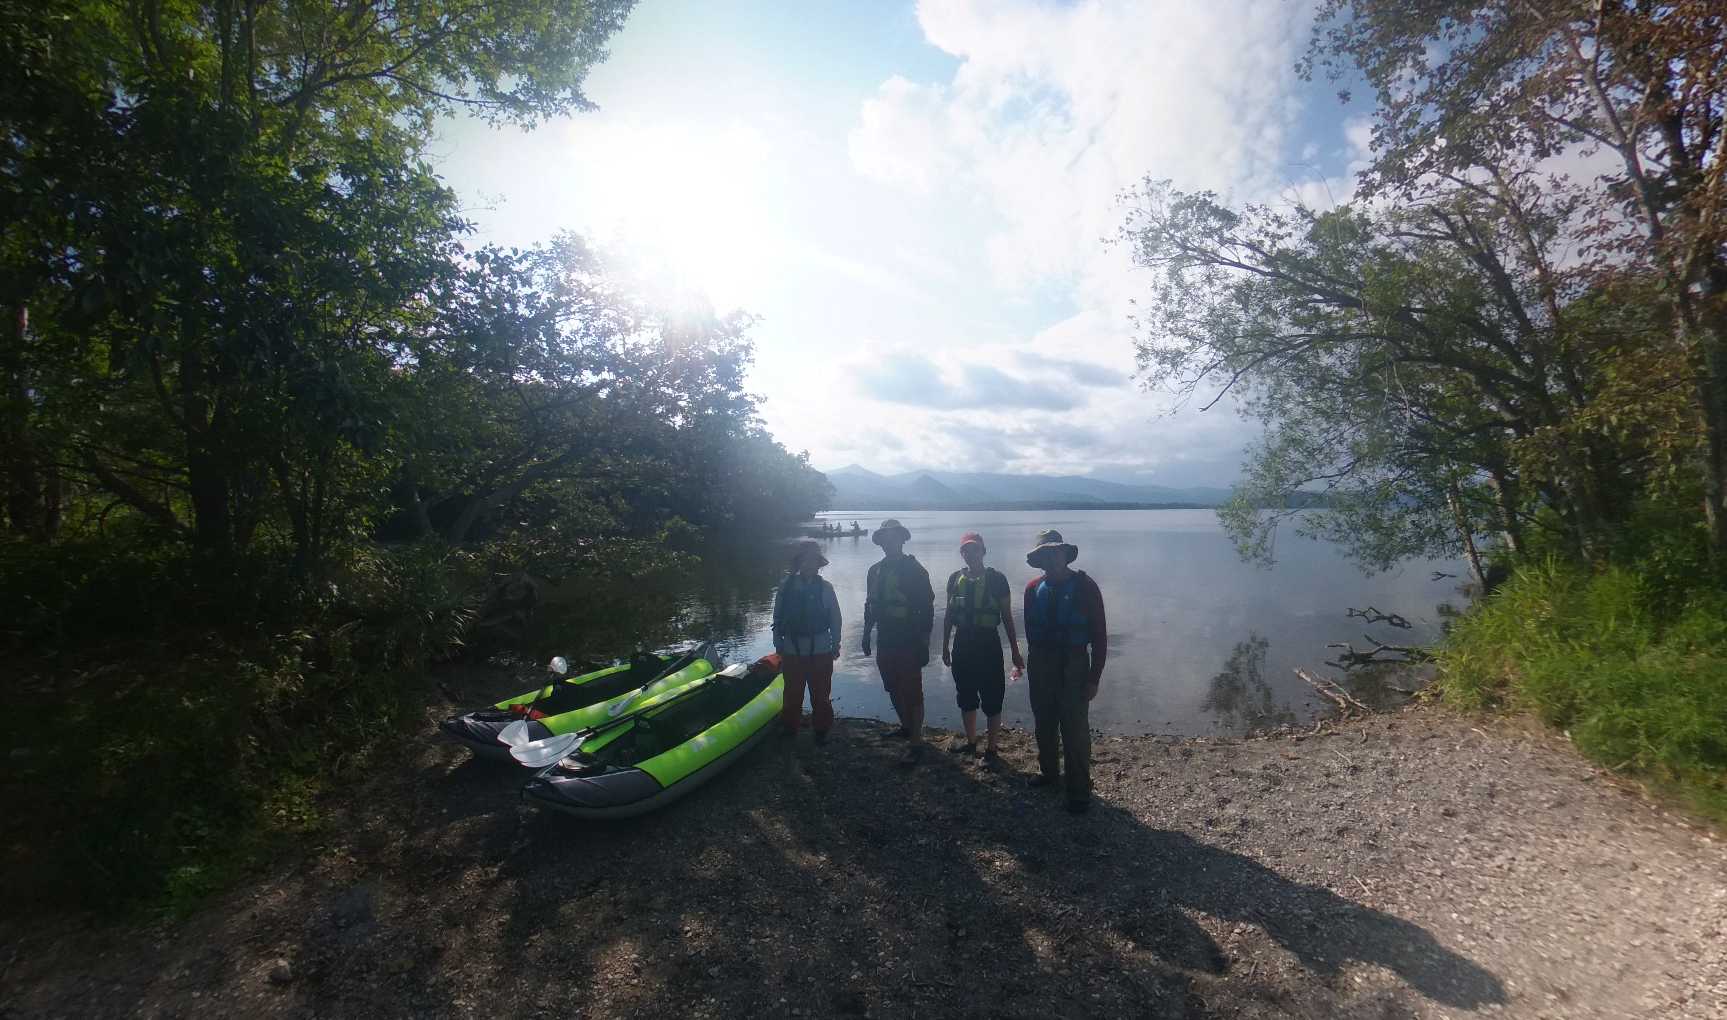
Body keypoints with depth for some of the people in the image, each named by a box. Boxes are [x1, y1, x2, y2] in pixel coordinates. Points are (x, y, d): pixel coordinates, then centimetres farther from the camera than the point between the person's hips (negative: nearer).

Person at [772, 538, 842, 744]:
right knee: (792, 695, 12)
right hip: (792, 651, 1)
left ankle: (821, 730, 24)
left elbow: (835, 619, 2)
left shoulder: (825, 588, -3)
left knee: (821, 695, 9)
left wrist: (835, 644, 3)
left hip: (820, 652, 0)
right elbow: (777, 618, 4)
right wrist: (778, 642, 3)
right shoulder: (786, 586, -2)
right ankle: (790, 729, 29)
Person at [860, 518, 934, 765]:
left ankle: (916, 742, 7)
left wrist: (924, 643, -14)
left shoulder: (914, 570, -10)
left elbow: (927, 608, -11)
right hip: (885, 642, 7)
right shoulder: (875, 570, 7)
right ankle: (906, 726, 38)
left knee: (912, 694, -1)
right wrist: (866, 634, 16)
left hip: (909, 644, -7)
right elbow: (870, 605, 16)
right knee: (894, 690, 19)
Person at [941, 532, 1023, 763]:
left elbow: (1007, 617, -4)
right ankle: (971, 741, 34)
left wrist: (1015, 653, -3)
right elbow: (949, 615, 11)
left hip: (988, 644, -4)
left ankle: (992, 749, 17)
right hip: (962, 645, 4)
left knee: (992, 701, 3)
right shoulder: (955, 578, 3)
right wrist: (945, 647, 11)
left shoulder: (996, 578, -7)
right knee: (966, 698, 16)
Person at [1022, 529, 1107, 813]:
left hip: (1074, 666, -4)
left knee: (1075, 728, -2)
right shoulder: (1034, 589, 2)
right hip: (1041, 665, 4)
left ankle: (1079, 790, 12)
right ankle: (1048, 771, 37)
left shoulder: (1085, 587, -9)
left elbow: (1099, 635, -7)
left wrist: (1094, 677, -10)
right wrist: (1036, 658, 10)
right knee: (1044, 724, 17)